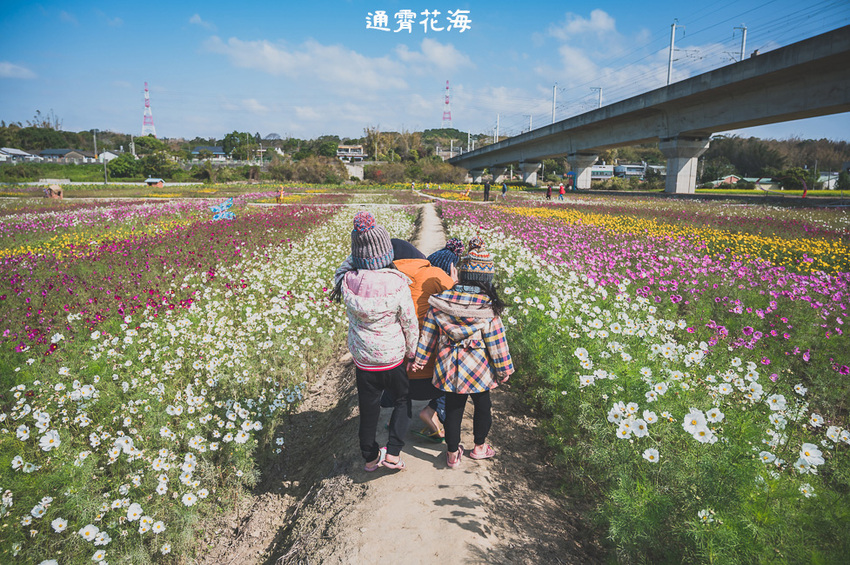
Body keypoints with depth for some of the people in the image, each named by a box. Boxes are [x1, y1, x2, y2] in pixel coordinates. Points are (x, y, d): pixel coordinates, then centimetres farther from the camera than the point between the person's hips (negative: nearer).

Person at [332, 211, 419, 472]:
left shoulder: (347, 281, -17)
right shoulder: (396, 283, -22)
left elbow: (343, 268, 10)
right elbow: (410, 323, -10)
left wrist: (359, 255, 2)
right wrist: (412, 353, 4)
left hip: (362, 359, 2)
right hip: (393, 357, -2)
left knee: (368, 407, 20)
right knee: (402, 401, 23)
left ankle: (370, 457, 37)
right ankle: (393, 452, 15)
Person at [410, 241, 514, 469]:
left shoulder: (440, 302, -9)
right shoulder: (487, 308, -17)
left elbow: (428, 332, -2)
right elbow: (496, 341, -10)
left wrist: (419, 359, 9)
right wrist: (504, 369, 4)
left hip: (449, 369, 2)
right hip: (478, 370, -2)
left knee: (453, 409, 17)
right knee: (482, 406, 22)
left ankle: (453, 453, 30)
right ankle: (480, 447, 41)